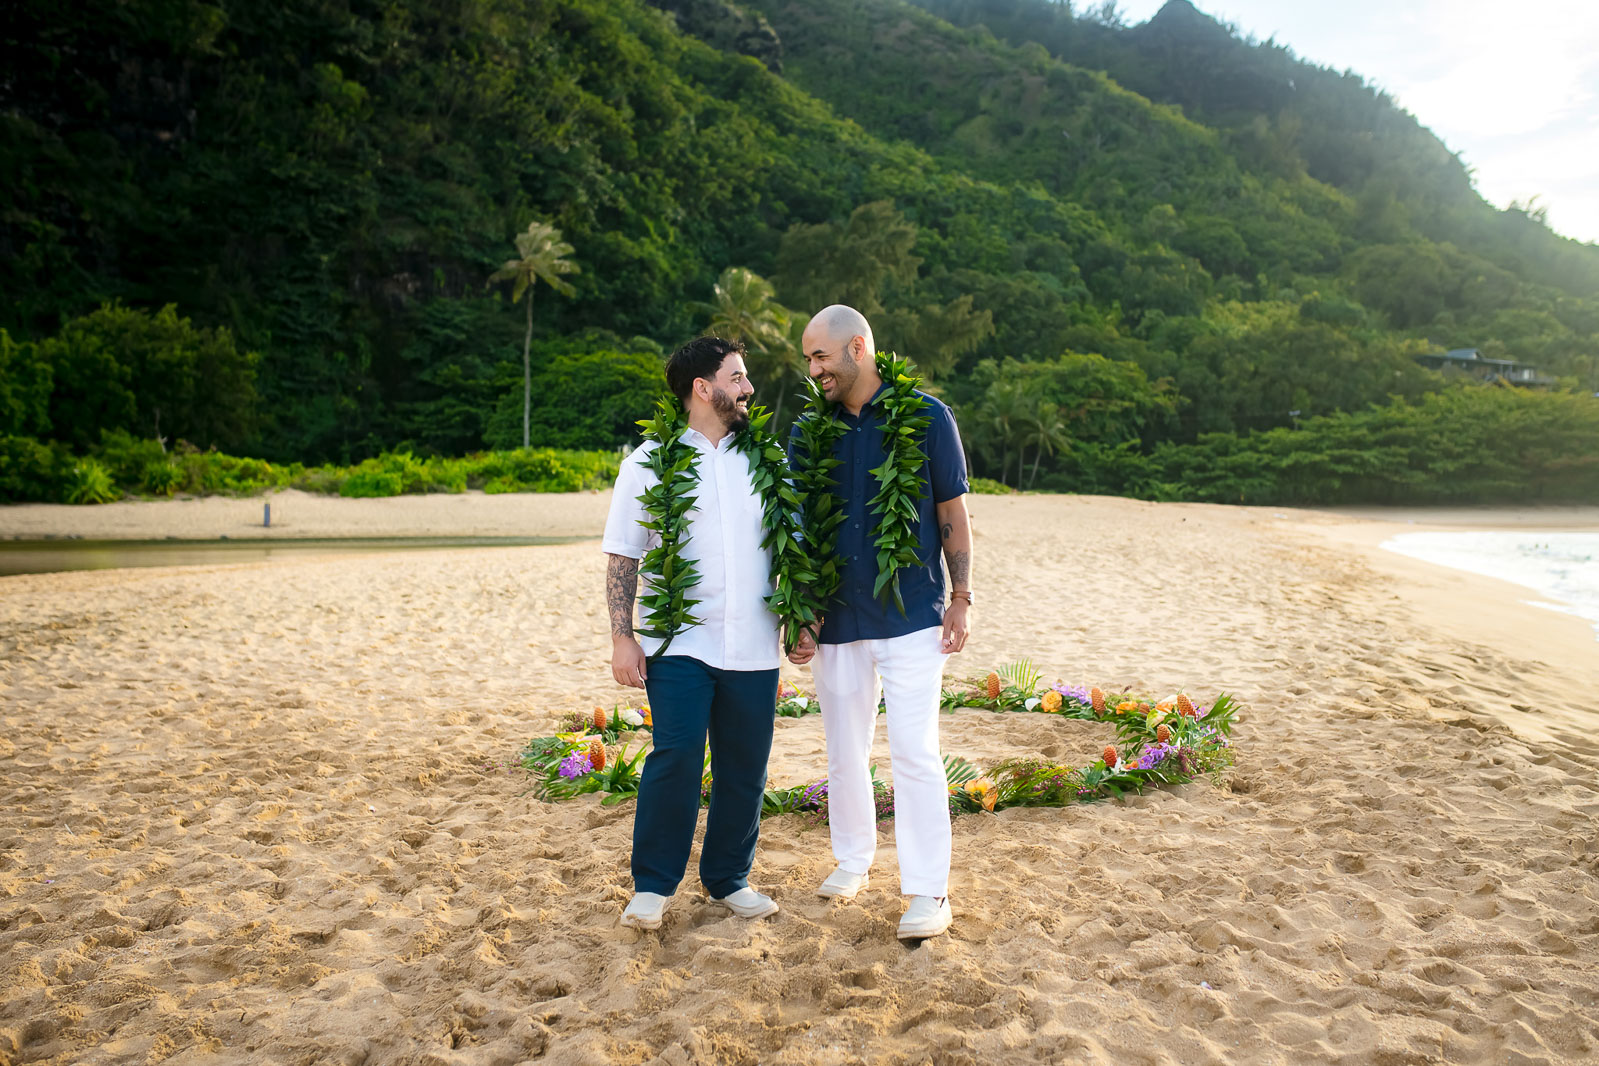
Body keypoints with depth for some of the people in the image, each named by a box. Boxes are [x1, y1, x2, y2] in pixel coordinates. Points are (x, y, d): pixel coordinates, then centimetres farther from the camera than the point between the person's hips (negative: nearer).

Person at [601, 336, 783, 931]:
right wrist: (622, 638, -6)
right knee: (676, 756, -13)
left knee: (745, 767, 7)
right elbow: (622, 556, 1)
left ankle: (729, 878, 25)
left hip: (752, 647, 3)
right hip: (679, 642, -3)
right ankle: (653, 885, 5)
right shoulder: (649, 462, 3)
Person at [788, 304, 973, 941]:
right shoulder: (809, 433, 6)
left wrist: (960, 599, -3)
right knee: (844, 751, 13)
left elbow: (953, 514, 2)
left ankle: (928, 889, 5)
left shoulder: (926, 418, -2)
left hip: (912, 617, -4)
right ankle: (853, 859, 32)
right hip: (837, 619, 4)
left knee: (914, 751, -6)